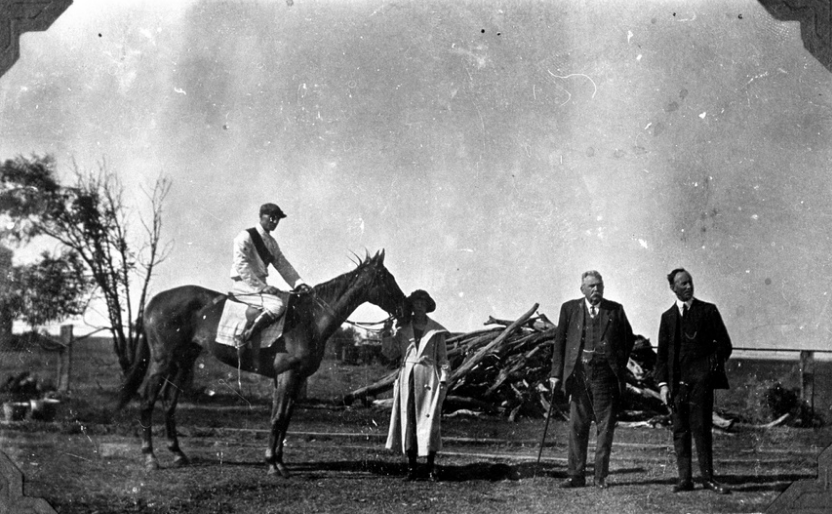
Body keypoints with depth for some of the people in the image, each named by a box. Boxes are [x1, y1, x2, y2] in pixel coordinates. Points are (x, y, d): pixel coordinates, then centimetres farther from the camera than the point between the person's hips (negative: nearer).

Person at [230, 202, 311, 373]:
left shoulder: (271, 242, 16)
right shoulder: (245, 237, -9)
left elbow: (283, 265, 14)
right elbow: (242, 267, -17)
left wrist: (299, 284, -1)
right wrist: (262, 287, -20)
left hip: (260, 285, 9)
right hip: (244, 285, -9)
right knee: (277, 305, -29)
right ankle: (243, 338, -22)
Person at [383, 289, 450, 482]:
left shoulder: (436, 331, 7)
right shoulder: (403, 329, 10)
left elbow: (443, 358, 9)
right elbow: (391, 354, 9)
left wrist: (443, 380, -1)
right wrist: (386, 335, -4)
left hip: (429, 378, -2)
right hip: (408, 378, 2)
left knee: (429, 421, -5)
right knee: (407, 422, 2)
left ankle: (431, 469, 2)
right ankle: (412, 468, 10)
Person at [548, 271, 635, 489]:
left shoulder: (615, 310, 7)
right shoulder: (569, 309, 7)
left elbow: (628, 339, 17)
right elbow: (559, 342, 6)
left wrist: (620, 364, 8)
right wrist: (556, 373, -1)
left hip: (605, 373, 0)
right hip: (579, 372, 0)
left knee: (605, 426, 2)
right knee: (577, 426, 2)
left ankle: (601, 476, 10)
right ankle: (576, 475, 8)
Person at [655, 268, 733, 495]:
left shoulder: (708, 310, 7)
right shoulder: (668, 316, 14)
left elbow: (724, 345, 8)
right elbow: (662, 353, 12)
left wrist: (713, 365, -5)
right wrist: (662, 383, 2)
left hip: (701, 376, -3)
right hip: (677, 380, 3)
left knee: (701, 427, -9)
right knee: (680, 430, 3)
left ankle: (707, 477, -4)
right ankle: (684, 478, 6)